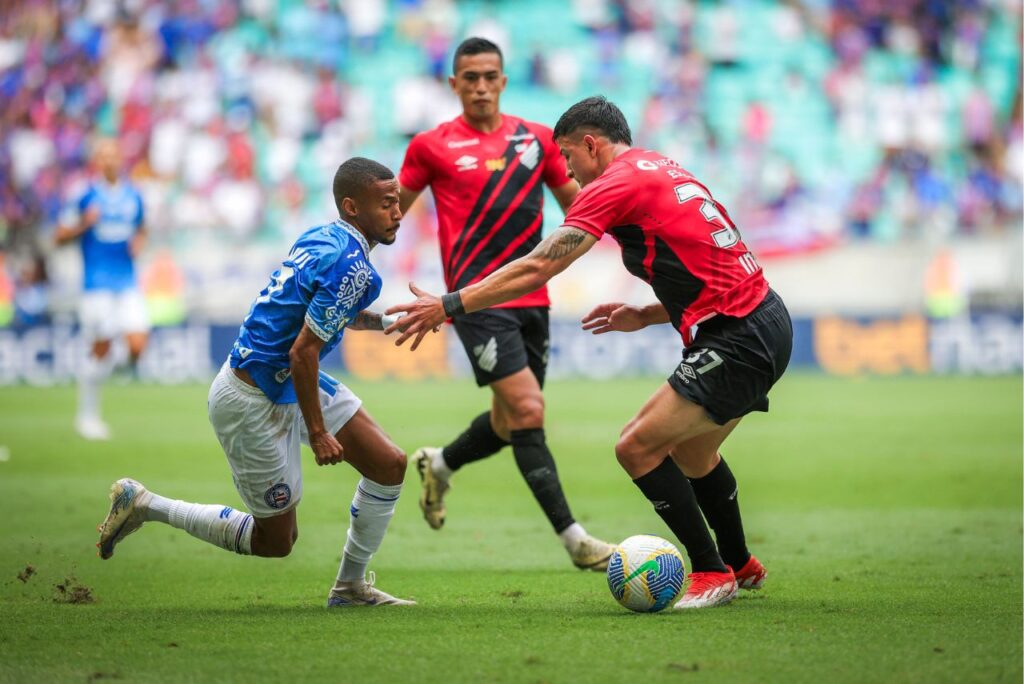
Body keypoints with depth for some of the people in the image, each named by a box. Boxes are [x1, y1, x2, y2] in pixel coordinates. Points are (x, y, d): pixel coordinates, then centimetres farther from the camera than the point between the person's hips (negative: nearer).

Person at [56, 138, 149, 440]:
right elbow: (60, 237, -1)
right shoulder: (87, 197, -4)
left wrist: (138, 243, 3)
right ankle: (87, 415, 13)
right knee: (100, 349, -2)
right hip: (97, 286, -3)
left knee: (138, 344, -12)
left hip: (128, 283, 3)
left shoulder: (133, 196, 8)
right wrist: (84, 224, -18)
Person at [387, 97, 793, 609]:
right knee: (689, 448, 25)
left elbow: (536, 268, -12)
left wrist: (449, 306, -8)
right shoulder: (662, 170, 19)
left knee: (638, 447, -8)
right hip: (765, 321, 10)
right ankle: (739, 564, 39)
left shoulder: (615, 183, -9)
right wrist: (646, 316, 20)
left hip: (737, 341, -10)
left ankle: (711, 572, 0)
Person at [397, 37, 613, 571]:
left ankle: (439, 466, 43)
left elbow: (576, 205, 17)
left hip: (531, 299, 5)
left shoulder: (536, 139, 10)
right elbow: (392, 211, 13)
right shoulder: (432, 146, 2)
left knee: (510, 423, 12)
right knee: (527, 409, -16)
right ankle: (572, 537, -14)